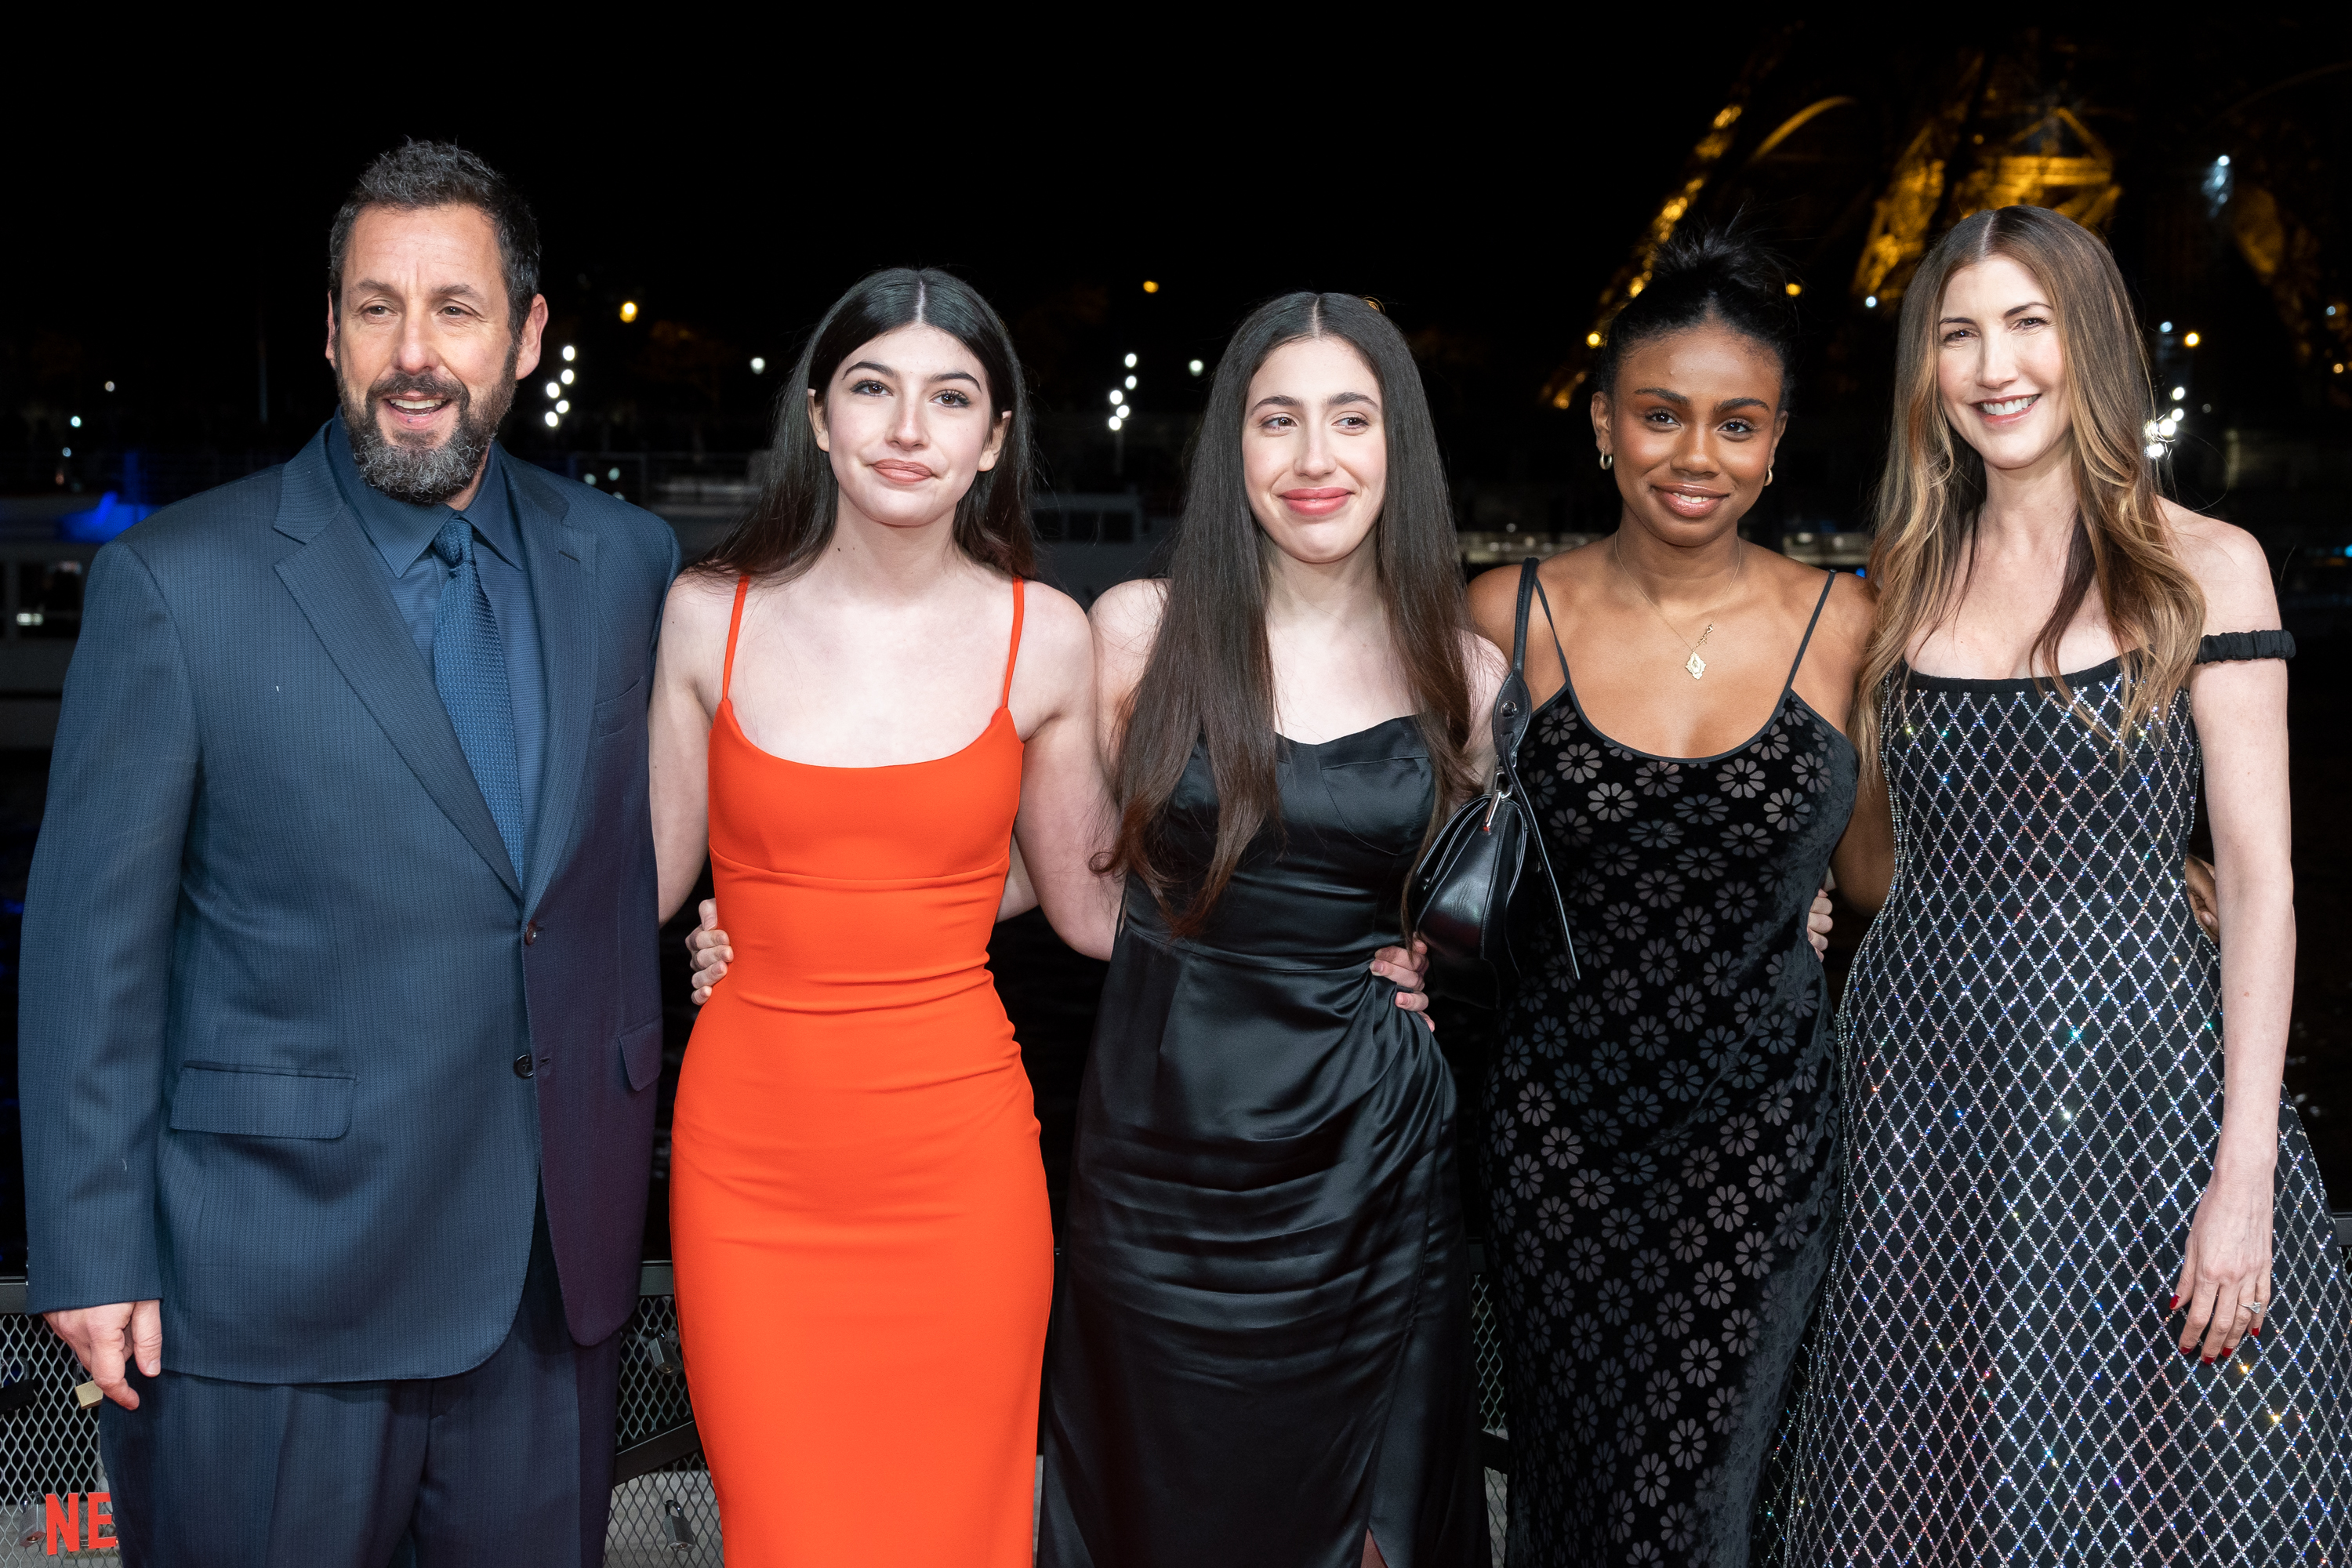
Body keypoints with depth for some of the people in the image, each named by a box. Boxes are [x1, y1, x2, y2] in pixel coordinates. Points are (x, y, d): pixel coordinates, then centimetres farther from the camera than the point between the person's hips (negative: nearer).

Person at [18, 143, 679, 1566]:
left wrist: (629, 1153, 10)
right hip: (270, 1288, -3)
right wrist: (90, 1256, -7)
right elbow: (90, 939, -6)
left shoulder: (627, 564, 3)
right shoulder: (177, 582, -8)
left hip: (558, 1272, 4)